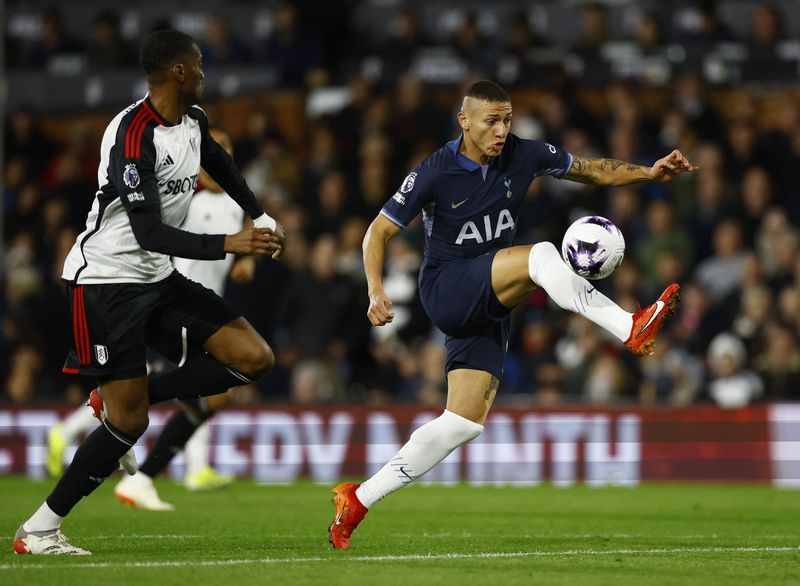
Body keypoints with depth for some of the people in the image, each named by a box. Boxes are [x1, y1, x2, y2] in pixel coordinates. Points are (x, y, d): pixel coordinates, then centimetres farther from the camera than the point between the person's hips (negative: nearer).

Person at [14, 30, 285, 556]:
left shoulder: (193, 120, 4)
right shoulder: (132, 135, -23)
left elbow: (218, 162, 30)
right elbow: (150, 234, -29)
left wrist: (261, 219, 25)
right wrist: (228, 244, -36)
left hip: (157, 277, 9)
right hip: (107, 280, -9)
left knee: (255, 359, -3)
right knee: (128, 423, -11)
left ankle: (127, 394, 5)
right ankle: (38, 531, 0)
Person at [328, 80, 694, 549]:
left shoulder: (524, 155, 0)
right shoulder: (435, 173, -11)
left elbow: (592, 170, 11)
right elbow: (380, 231, -5)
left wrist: (650, 173, -4)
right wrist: (376, 290, -20)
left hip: (488, 308, 6)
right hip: (446, 292, -6)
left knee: (465, 423, 0)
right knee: (541, 256, -28)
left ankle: (358, 501, 7)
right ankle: (632, 330, -35)